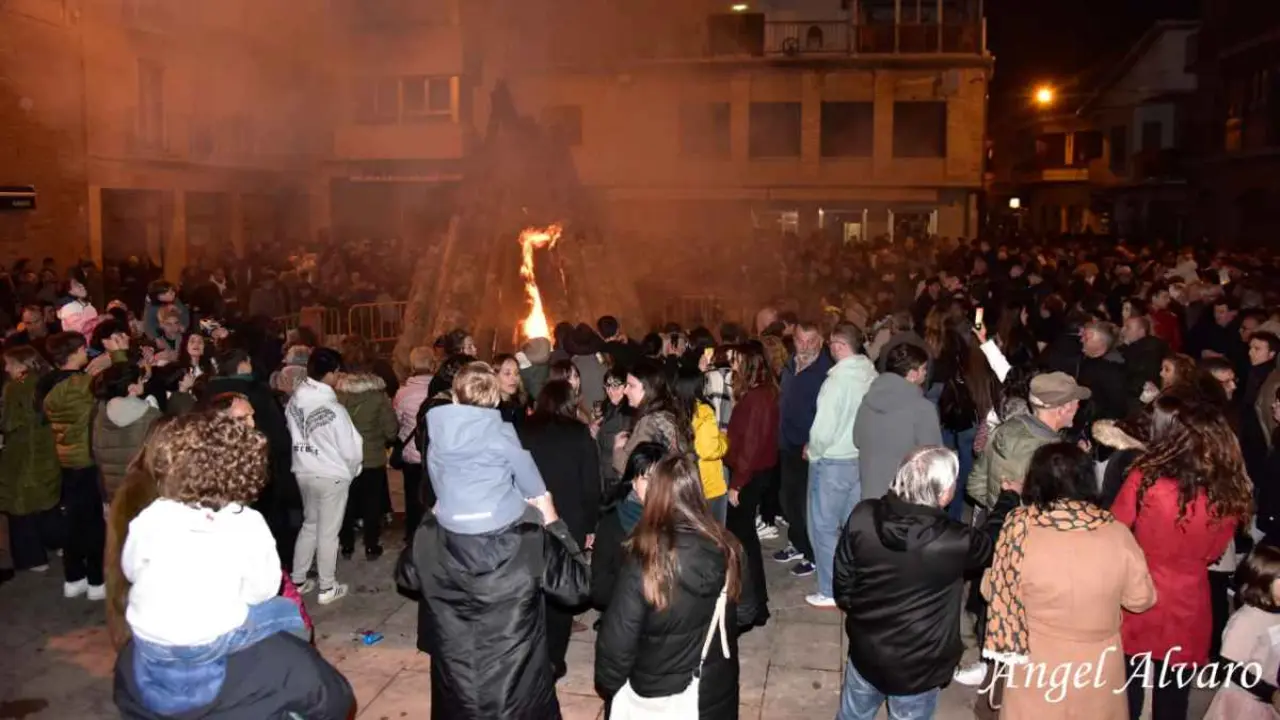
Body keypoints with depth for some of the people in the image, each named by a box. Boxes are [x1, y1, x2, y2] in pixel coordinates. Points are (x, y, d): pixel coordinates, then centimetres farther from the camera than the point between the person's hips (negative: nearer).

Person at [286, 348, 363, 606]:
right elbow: (351, 449, -16)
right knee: (328, 532, 6)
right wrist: (352, 469, 4)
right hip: (332, 476, -6)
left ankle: (298, 580, 30)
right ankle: (327, 588, 18)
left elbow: (291, 434, 4)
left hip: (303, 472, 6)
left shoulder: (294, 400, -5)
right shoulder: (333, 409, -23)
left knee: (309, 524, 23)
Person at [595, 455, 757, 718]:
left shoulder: (643, 563, -27)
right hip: (717, 690, 4)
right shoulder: (725, 548, -13)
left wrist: (607, 684, -2)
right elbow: (746, 613, 2)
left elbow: (617, 640, -20)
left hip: (659, 696, -4)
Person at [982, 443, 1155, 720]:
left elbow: (993, 591, -7)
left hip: (1037, 669, -1)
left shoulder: (1021, 529, -22)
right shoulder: (1117, 534, -16)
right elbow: (1141, 598, -1)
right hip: (1099, 668, 2)